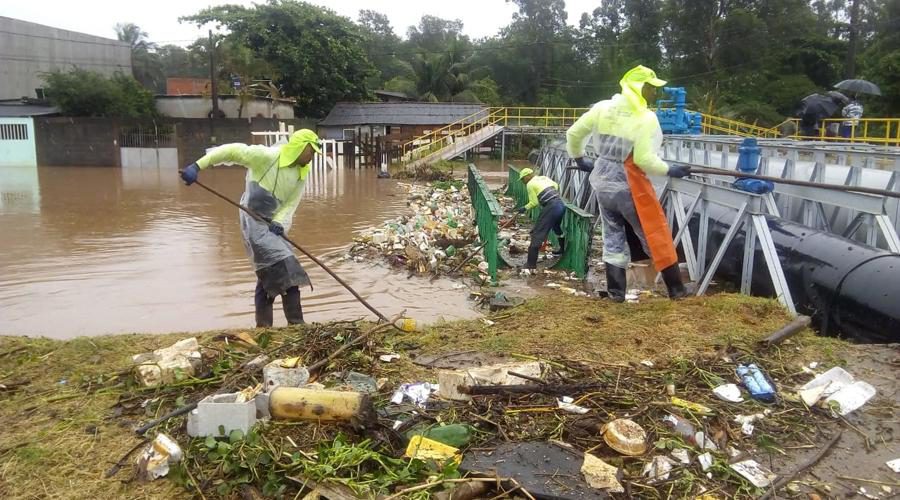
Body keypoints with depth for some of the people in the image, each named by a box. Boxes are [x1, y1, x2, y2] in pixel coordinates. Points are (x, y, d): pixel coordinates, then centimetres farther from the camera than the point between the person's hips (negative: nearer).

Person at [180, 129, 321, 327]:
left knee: (269, 275, 12)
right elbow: (231, 151, -17)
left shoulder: (302, 174, 5)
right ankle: (296, 323, -15)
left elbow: (290, 205, 0)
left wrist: (279, 223, -20)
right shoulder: (268, 156, -15)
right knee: (284, 266, -17)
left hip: (272, 223, 8)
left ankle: (263, 325, 24)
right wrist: (197, 166, -22)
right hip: (253, 220, -8)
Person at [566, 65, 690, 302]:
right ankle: (676, 289, 15)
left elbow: (573, 134, 7)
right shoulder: (646, 118, -14)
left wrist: (579, 159, 22)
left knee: (613, 237, 15)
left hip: (603, 182, 6)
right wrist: (670, 170, -5)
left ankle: (616, 291, 17)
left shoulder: (603, 108, 2)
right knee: (656, 235, 6)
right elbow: (644, 159, -20)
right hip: (628, 186, -6)